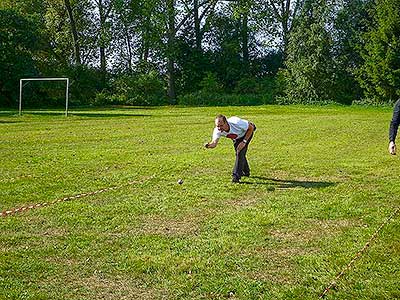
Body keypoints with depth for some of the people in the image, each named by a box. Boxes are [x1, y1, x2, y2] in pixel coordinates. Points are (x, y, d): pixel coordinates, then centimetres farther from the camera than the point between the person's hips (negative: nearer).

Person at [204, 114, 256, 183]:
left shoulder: (236, 123, -43)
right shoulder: (217, 130, -31)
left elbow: (251, 128, -29)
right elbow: (214, 142, -37)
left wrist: (244, 142, -30)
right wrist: (209, 145, -61)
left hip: (247, 132, -6)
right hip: (236, 137, 6)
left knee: (240, 153, -20)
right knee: (238, 153, 15)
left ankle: (236, 176, -17)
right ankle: (246, 172, 40)